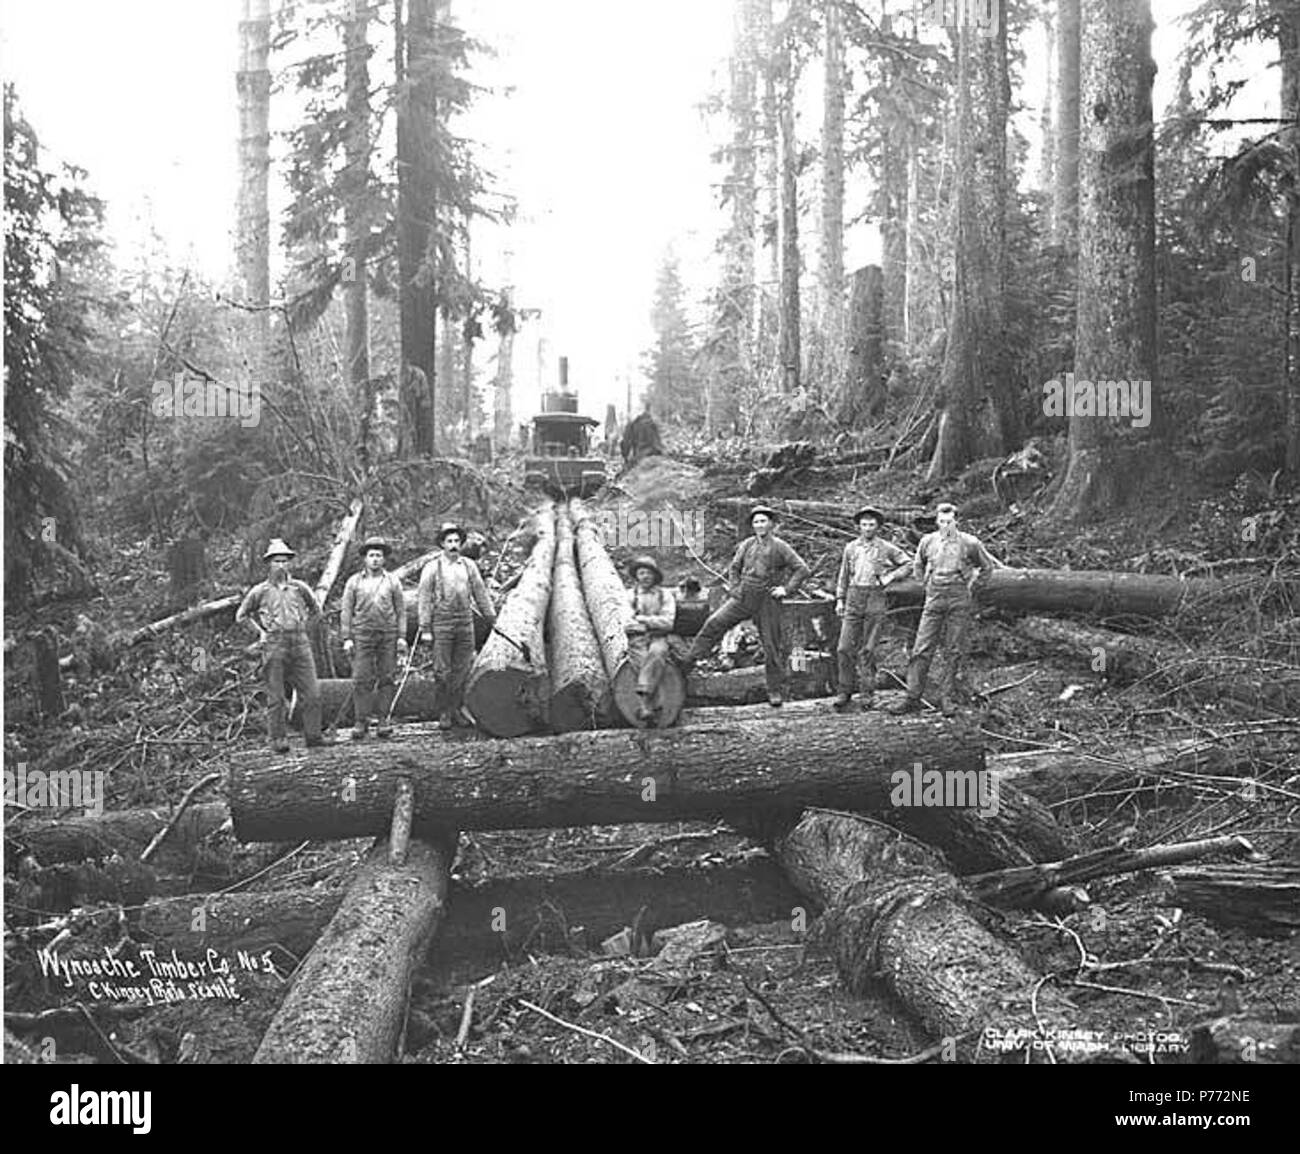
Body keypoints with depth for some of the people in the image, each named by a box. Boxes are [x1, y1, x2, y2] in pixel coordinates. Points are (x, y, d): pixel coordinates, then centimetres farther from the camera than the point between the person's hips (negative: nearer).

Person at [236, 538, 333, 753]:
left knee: (312, 693, -2)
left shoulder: (300, 588, 9)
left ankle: (313, 735, 6)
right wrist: (261, 632, 4)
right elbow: (242, 616, 14)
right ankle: (277, 739, 5)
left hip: (300, 645, 2)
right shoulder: (260, 591, 4)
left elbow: (316, 612, 24)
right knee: (276, 697, -1)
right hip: (274, 646, -2)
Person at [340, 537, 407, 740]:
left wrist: (402, 637, 1)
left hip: (388, 635, 1)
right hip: (362, 634, -1)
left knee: (387, 678, 1)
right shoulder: (354, 582, 7)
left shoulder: (392, 581, 9)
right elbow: (347, 611, 7)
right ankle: (361, 721, 1)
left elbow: (401, 610, 9)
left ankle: (384, 720, 7)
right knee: (361, 679, -5)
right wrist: (347, 638, 0)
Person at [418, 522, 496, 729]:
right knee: (442, 671, -1)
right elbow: (425, 599, -2)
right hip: (441, 624, -3)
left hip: (465, 622, 3)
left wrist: (492, 618, 12)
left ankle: (457, 709, 15)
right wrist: (425, 629, -6)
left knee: (462, 669, 5)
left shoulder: (469, 565, 8)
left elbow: (480, 593, 13)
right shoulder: (432, 568, -2)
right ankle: (446, 712, 10)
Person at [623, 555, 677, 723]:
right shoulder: (629, 595, 17)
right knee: (642, 661, -31)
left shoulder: (665, 595, 16)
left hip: (658, 638, 0)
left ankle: (643, 696, -44)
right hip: (636, 639, 0)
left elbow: (668, 623, 3)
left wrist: (642, 619, -3)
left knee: (656, 653, -36)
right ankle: (653, 704, -35)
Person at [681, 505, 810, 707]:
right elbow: (734, 567, 21)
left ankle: (776, 691, 11)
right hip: (743, 598, 4)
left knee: (772, 645, 1)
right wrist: (734, 589, 9)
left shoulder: (779, 547, -5)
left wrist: (786, 589, -10)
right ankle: (685, 664, -3)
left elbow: (802, 569, -5)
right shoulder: (747, 544, 7)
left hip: (767, 601, -4)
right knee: (714, 624, -7)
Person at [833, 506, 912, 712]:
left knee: (868, 650, -1)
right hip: (853, 598, 2)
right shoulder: (851, 548, 10)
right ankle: (844, 691, 3)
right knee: (845, 648, -4)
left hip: (875, 600, -2)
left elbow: (908, 564, 9)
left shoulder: (887, 548, 2)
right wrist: (840, 599, 10)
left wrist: (890, 577, -2)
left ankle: (867, 693, 7)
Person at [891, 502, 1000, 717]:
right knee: (922, 649, -4)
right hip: (934, 599, 2)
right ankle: (913, 697, -2)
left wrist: (971, 584, 9)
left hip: (959, 600, -1)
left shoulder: (969, 543, -1)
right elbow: (918, 566, 24)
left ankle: (947, 697, 9)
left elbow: (987, 566, 14)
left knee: (954, 651, 1)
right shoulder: (927, 541, 5)